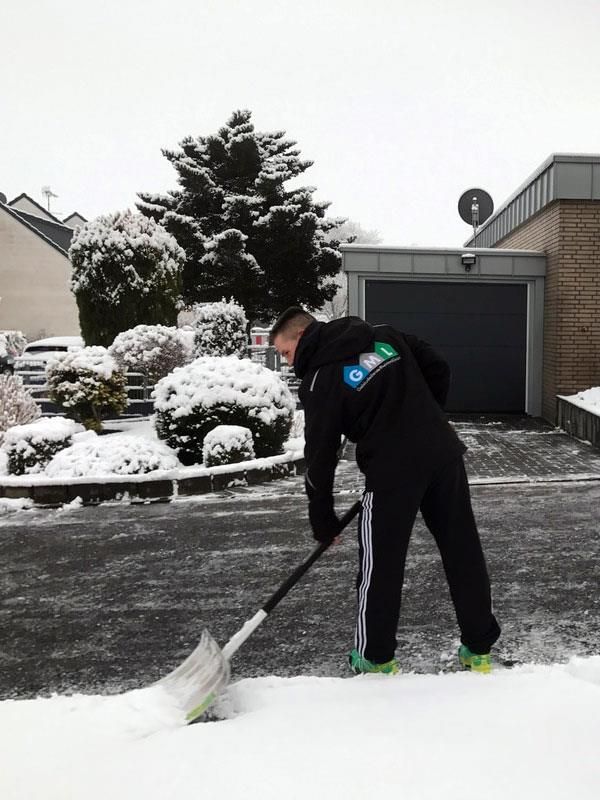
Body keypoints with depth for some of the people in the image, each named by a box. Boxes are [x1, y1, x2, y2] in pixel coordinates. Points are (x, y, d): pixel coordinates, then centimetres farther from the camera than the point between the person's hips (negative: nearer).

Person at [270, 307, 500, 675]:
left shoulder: (320, 379, -5)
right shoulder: (385, 335, 10)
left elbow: (320, 454, -3)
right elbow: (439, 369, 13)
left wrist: (323, 519, 7)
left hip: (393, 469, -6)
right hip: (443, 452, 6)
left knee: (380, 563, 10)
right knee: (463, 549, 14)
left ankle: (376, 657, 25)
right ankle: (480, 647, 28)